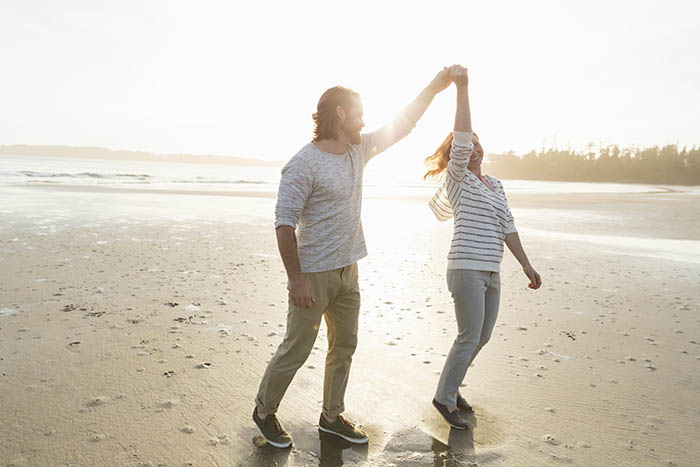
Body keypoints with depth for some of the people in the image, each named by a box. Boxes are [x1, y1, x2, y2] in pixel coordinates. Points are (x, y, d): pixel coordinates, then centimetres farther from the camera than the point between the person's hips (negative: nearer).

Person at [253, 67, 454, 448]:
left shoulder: (358, 150, 7)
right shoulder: (303, 165, -17)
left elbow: (400, 126, 17)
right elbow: (284, 222, -19)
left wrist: (434, 88, 14)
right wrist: (296, 278, -22)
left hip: (347, 270, 8)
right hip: (314, 274, -8)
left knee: (344, 346, 15)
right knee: (296, 350, 3)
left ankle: (331, 417, 32)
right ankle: (264, 411, 26)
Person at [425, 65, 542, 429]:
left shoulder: (496, 185, 17)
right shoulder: (458, 178, -3)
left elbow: (507, 226, 19)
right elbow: (460, 141, -19)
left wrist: (525, 264, 16)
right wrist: (462, 88, -22)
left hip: (491, 272, 8)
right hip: (466, 269, -8)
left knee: (482, 337, 14)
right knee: (469, 337, -6)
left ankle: (451, 386, 32)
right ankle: (444, 397, 11)